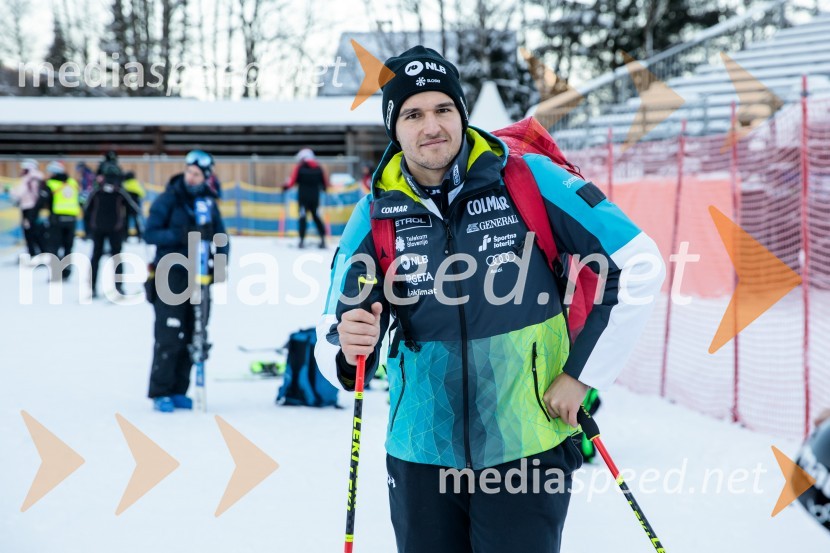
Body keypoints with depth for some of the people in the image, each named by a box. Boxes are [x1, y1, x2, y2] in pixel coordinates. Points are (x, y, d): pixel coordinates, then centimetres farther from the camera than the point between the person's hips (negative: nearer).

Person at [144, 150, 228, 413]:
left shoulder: (209, 202, 9)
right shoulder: (168, 199, -4)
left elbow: (220, 237, 12)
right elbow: (150, 233, -10)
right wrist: (182, 235, -22)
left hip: (199, 276, 5)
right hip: (171, 275, -5)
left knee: (191, 338, 6)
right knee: (169, 338, -8)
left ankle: (178, 391, 14)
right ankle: (160, 393, 0)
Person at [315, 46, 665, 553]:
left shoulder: (527, 182, -8)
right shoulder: (376, 216, 1)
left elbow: (638, 264, -5)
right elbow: (336, 347, 2)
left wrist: (582, 375, -6)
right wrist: (349, 349, -23)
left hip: (524, 449, -3)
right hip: (421, 456, 3)